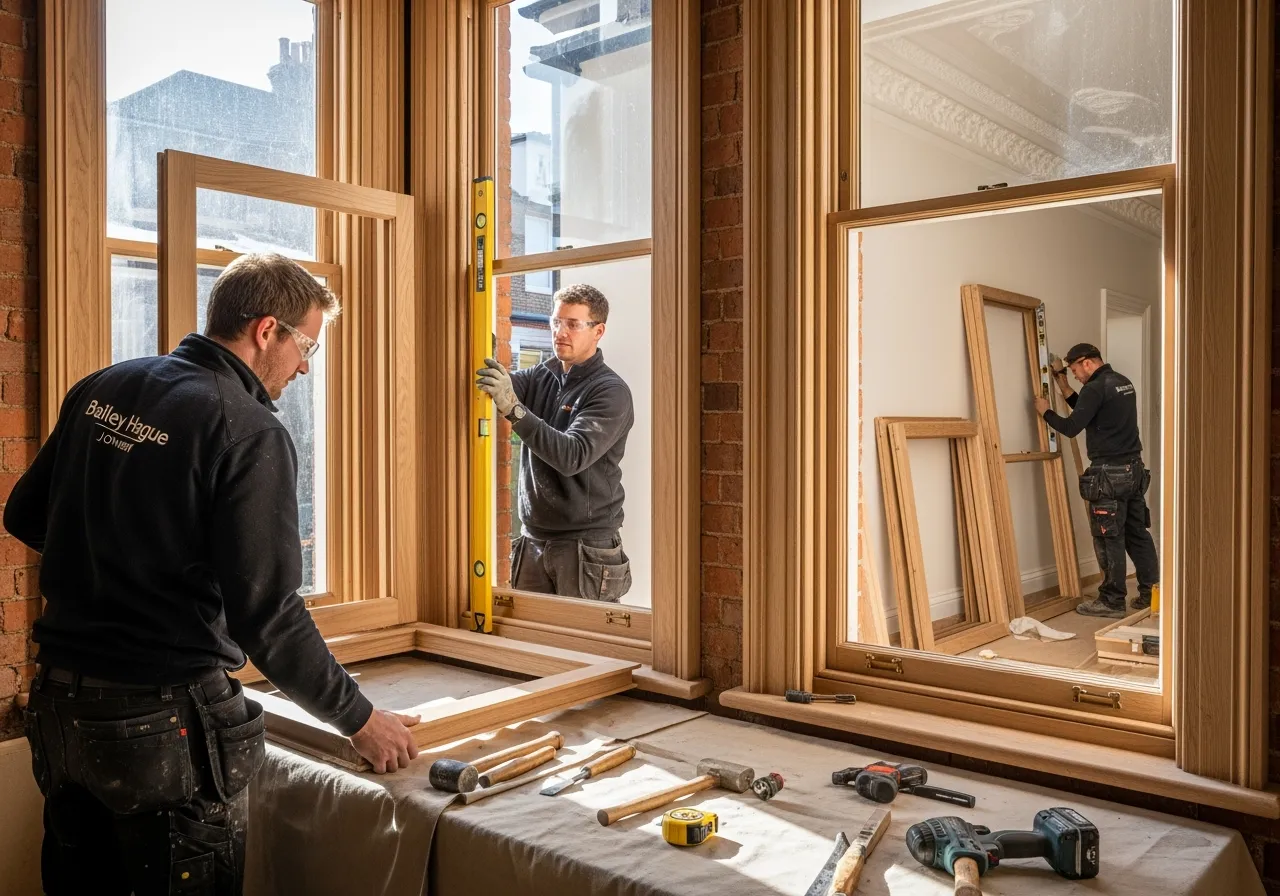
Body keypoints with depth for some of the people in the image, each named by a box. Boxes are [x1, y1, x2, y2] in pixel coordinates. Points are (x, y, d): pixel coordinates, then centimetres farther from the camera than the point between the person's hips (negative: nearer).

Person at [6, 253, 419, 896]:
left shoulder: (100, 389, 3)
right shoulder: (249, 432, -19)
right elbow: (269, 617, -21)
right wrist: (358, 719, -10)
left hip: (60, 701, 7)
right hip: (163, 720, -7)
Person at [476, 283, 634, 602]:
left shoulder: (611, 391, -9)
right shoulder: (542, 376, 10)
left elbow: (572, 456, -22)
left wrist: (513, 408, -31)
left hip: (585, 548, -5)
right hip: (533, 541, 5)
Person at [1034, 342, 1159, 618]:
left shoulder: (1096, 388, -14)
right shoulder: (1124, 382, 15)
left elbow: (1071, 428, -14)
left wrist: (1045, 412, 2)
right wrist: (1064, 387, 26)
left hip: (1109, 473, -9)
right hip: (1134, 469, 9)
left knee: (1109, 538, -2)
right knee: (1138, 533, 13)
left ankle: (1112, 600, 5)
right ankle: (1151, 594, 17)